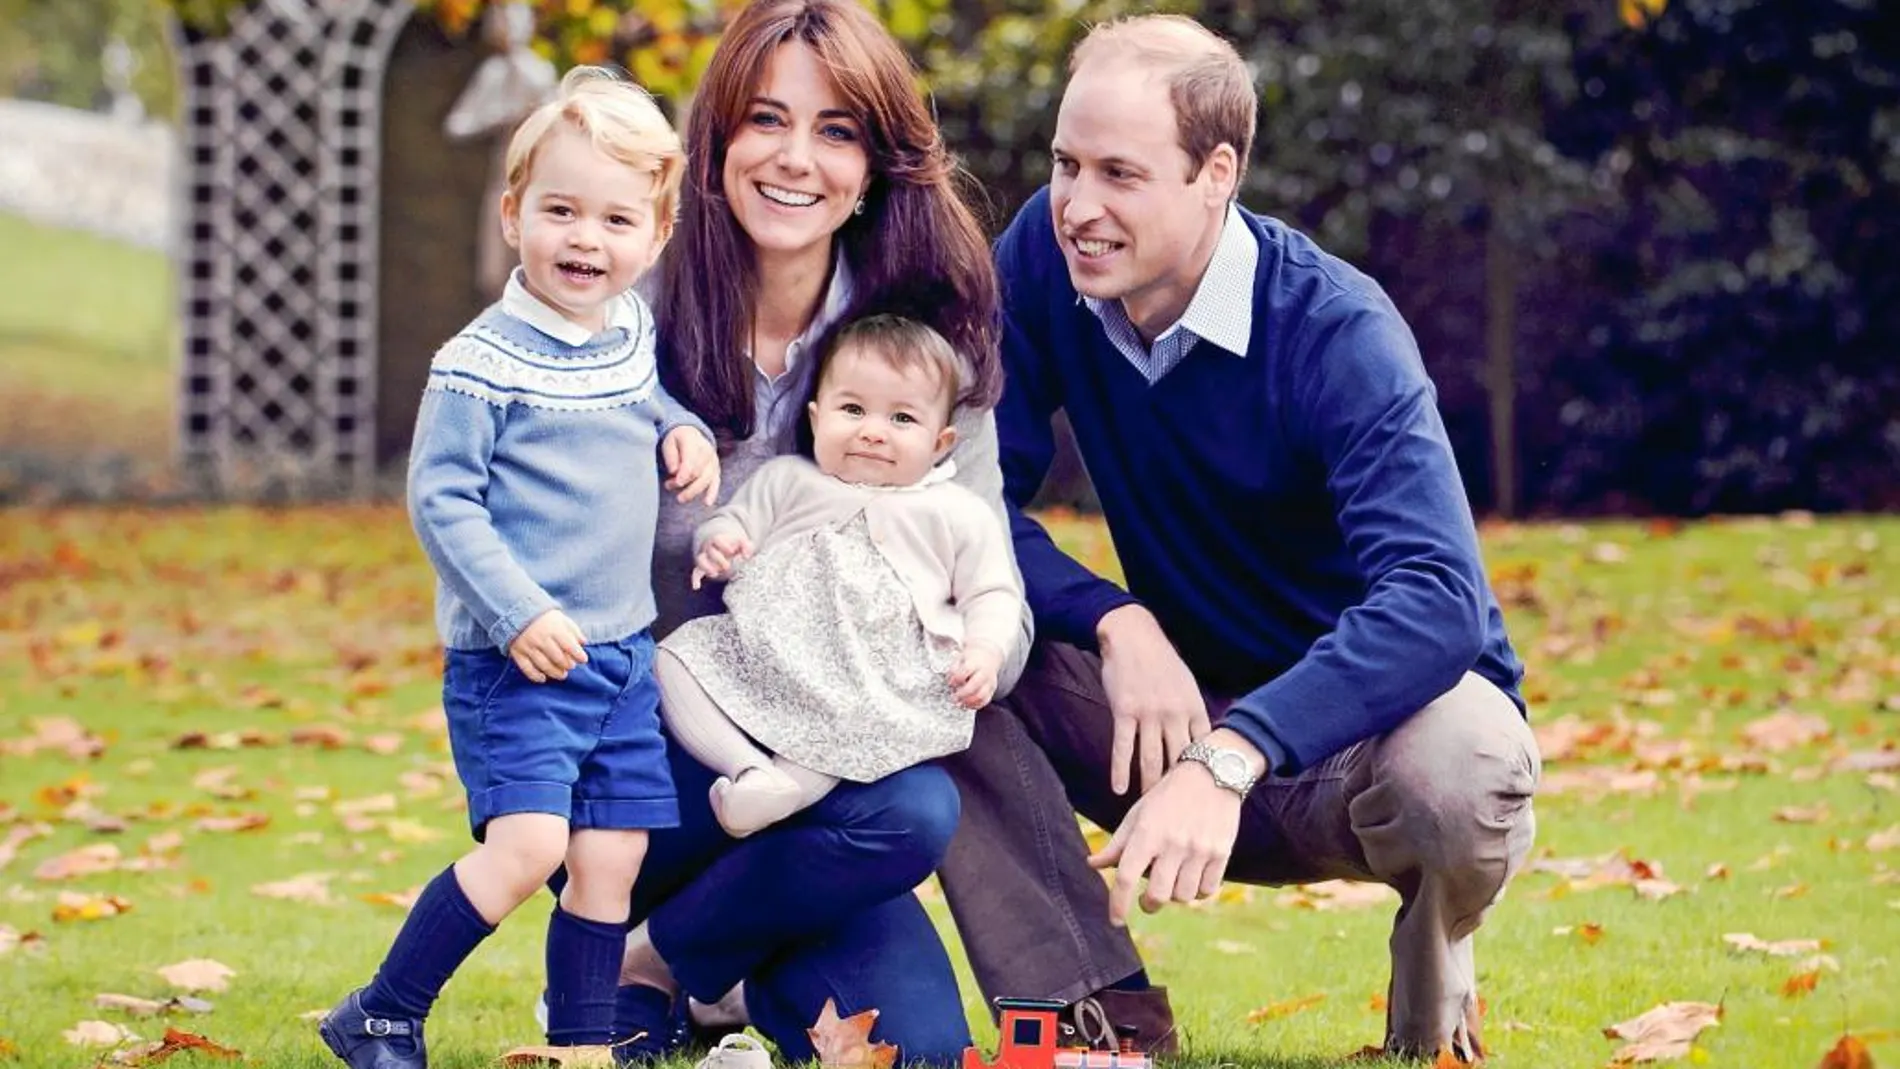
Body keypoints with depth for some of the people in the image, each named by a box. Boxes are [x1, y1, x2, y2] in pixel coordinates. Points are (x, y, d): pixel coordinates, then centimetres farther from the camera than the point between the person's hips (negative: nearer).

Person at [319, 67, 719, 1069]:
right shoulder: (483, 362, -14)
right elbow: (439, 497, -15)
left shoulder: (632, 335, 8)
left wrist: (683, 432, 7)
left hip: (623, 654, 7)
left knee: (611, 860, 6)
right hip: (514, 659, -7)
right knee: (526, 844, -18)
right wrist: (518, 614, -22)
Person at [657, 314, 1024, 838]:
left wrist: (984, 652, -7)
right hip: (764, 654, 3)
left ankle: (788, 785, -44)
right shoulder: (787, 481, 20)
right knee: (676, 657, -18)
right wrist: (718, 545, -6)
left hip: (883, 676, -3)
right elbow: (737, 520, 20)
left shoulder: (959, 515, 13)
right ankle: (748, 766, -33)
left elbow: (990, 594, 14)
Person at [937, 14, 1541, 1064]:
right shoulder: (1045, 256, -10)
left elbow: (1436, 600, -37)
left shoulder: (1336, 332, -24)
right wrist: (1117, 622, -29)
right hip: (1183, 700, 4)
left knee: (1457, 771, -39)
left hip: (1363, 710, -4)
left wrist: (1228, 761, -50)